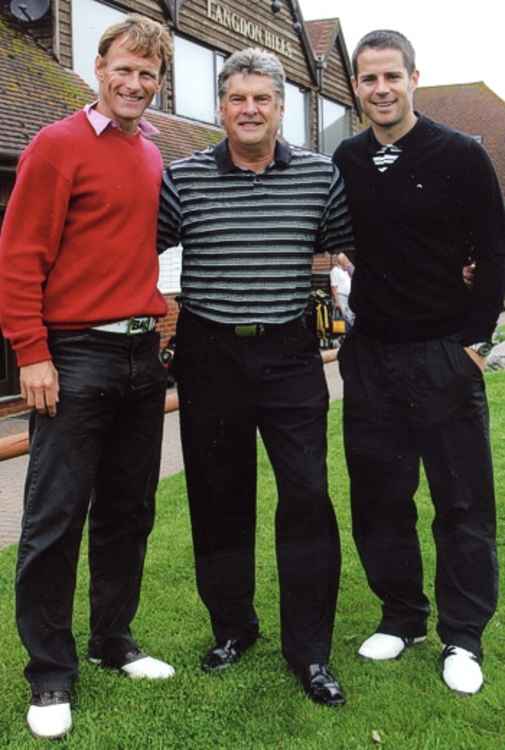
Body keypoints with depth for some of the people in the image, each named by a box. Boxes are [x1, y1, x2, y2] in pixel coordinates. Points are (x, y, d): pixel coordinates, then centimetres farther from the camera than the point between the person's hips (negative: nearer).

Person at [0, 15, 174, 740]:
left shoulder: (154, 156, 13)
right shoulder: (58, 145, -6)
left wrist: (159, 330, 13)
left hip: (142, 358, 7)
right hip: (75, 357, -6)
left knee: (129, 511, 14)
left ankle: (115, 639, 30)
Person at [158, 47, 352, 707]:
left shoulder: (320, 174, 3)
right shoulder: (183, 177, 1)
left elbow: (350, 246, 14)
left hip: (290, 354, 0)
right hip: (209, 356, 1)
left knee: (308, 496, -5)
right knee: (218, 498, 9)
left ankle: (309, 651, 9)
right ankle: (232, 626, 29)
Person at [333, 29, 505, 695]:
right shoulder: (346, 163, 6)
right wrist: (345, 327, 7)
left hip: (445, 357, -3)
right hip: (369, 357, 4)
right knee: (378, 498, 10)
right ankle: (402, 616, 27)